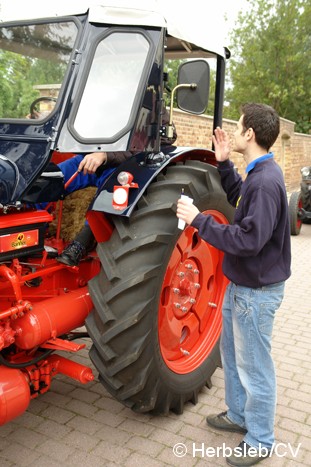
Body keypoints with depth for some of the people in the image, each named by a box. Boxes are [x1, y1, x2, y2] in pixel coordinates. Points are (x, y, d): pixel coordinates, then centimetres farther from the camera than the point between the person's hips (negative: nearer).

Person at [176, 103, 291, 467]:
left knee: (253, 368, 7)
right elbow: (239, 198, 20)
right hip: (241, 283, 10)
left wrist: (199, 220, -25)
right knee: (231, 353, 24)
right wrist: (224, 163, 9)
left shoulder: (266, 182, -26)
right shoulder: (259, 174, 5)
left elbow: (248, 240, -30)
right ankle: (238, 416, 44)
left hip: (256, 291, -10)